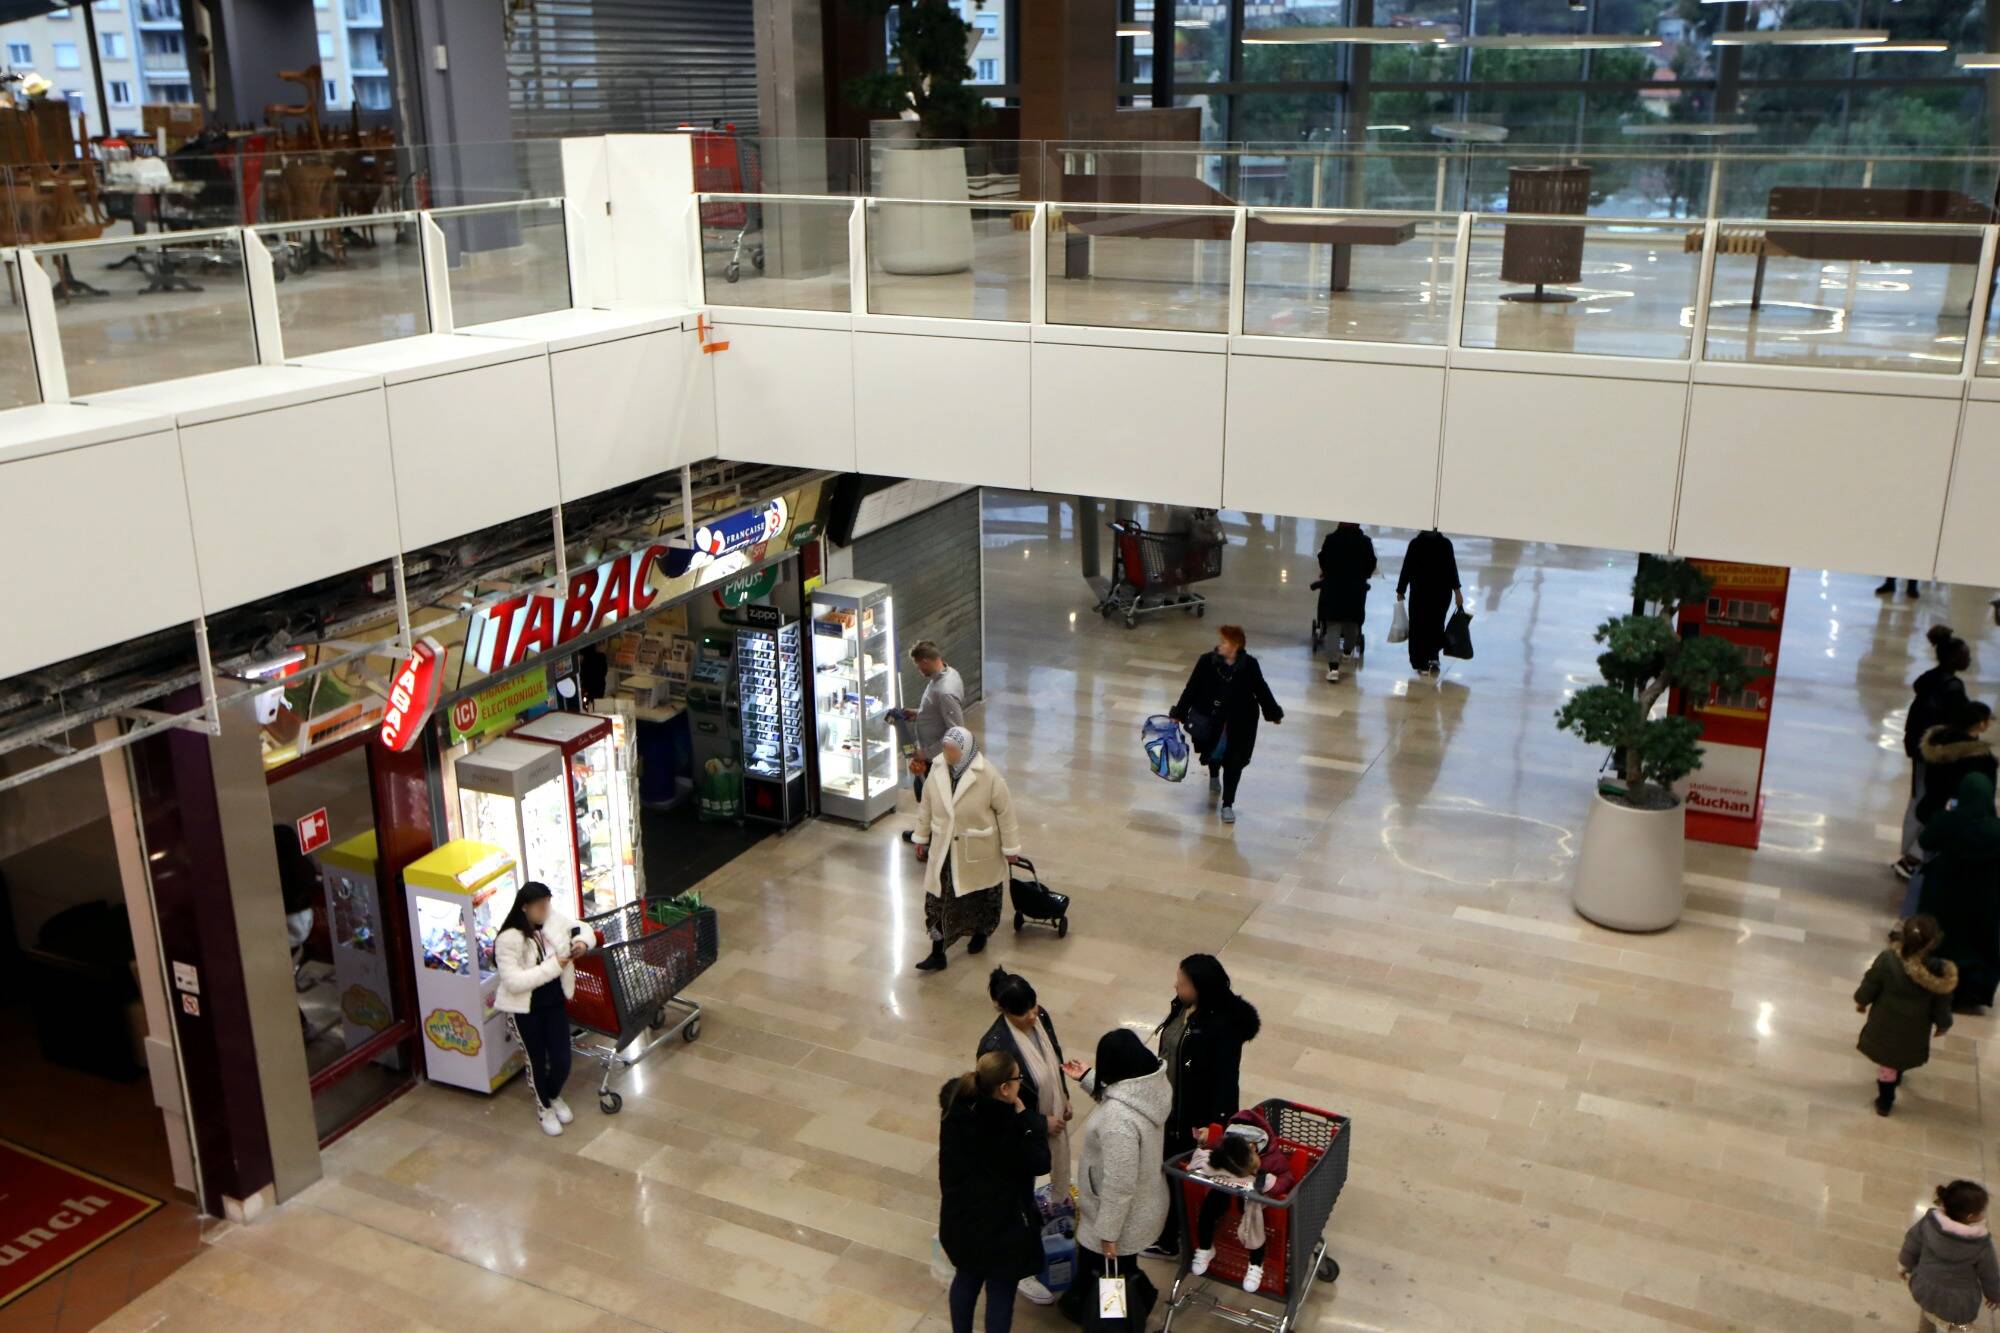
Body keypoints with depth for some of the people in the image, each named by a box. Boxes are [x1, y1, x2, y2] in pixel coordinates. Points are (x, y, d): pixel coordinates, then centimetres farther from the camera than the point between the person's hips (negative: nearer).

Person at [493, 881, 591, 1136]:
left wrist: (582, 942, -13)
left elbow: (581, 928, 11)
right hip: (524, 1009, -5)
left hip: (554, 1002, 5)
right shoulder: (509, 939, -25)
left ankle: (555, 1096, 41)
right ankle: (544, 1108, 38)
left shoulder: (554, 919, -8)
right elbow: (513, 982, -29)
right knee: (536, 1061, 12)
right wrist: (553, 967, -30)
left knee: (562, 1061, 7)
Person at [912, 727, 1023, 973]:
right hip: (945, 850, 3)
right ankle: (937, 954, 12)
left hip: (978, 852, -3)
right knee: (938, 899, 4)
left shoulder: (988, 775, -23)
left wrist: (1011, 848, -9)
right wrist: (921, 837, 11)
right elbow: (926, 806, 5)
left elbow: (1005, 811, -14)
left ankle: (980, 933, 45)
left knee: (980, 895, 17)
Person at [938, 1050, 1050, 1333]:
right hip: (1000, 1224, -6)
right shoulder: (1005, 1126, -33)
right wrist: (1028, 1118, -17)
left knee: (966, 1278, 27)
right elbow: (1039, 1162, -21)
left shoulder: (955, 1105, -13)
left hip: (960, 1215, 6)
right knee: (1000, 1290, 15)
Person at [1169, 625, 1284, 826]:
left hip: (1239, 722, -1)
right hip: (1211, 719, 1)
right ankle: (1214, 775, 53)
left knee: (1234, 762, 1)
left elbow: (1261, 689, 2)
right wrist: (1178, 714, -6)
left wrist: (1273, 713, 12)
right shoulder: (1207, 661, -13)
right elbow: (1191, 689, -7)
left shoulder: (1249, 665, -13)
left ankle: (1228, 805, 11)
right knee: (1214, 754, 16)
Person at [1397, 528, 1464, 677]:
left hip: (1419, 592, -1)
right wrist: (1457, 590, -8)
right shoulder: (1445, 543, -3)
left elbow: (1406, 568, -2)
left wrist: (1400, 591, 6)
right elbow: (1451, 568, -9)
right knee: (1436, 626, 15)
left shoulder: (1415, 543, -3)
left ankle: (1421, 663, 4)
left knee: (1419, 626, 7)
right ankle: (1433, 657, -2)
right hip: (1442, 592, 1)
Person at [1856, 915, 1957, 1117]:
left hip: (1885, 1025, 0)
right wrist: (1943, 1024, 7)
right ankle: (1896, 1078, 59)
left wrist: (1861, 1001, 8)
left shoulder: (1886, 959, -29)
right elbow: (1941, 1003, -14)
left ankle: (1885, 1101, 38)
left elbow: (1870, 986, -13)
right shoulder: (1938, 971, -29)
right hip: (1914, 1031, 0)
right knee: (1903, 1059, 31)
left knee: (1886, 1064, 22)